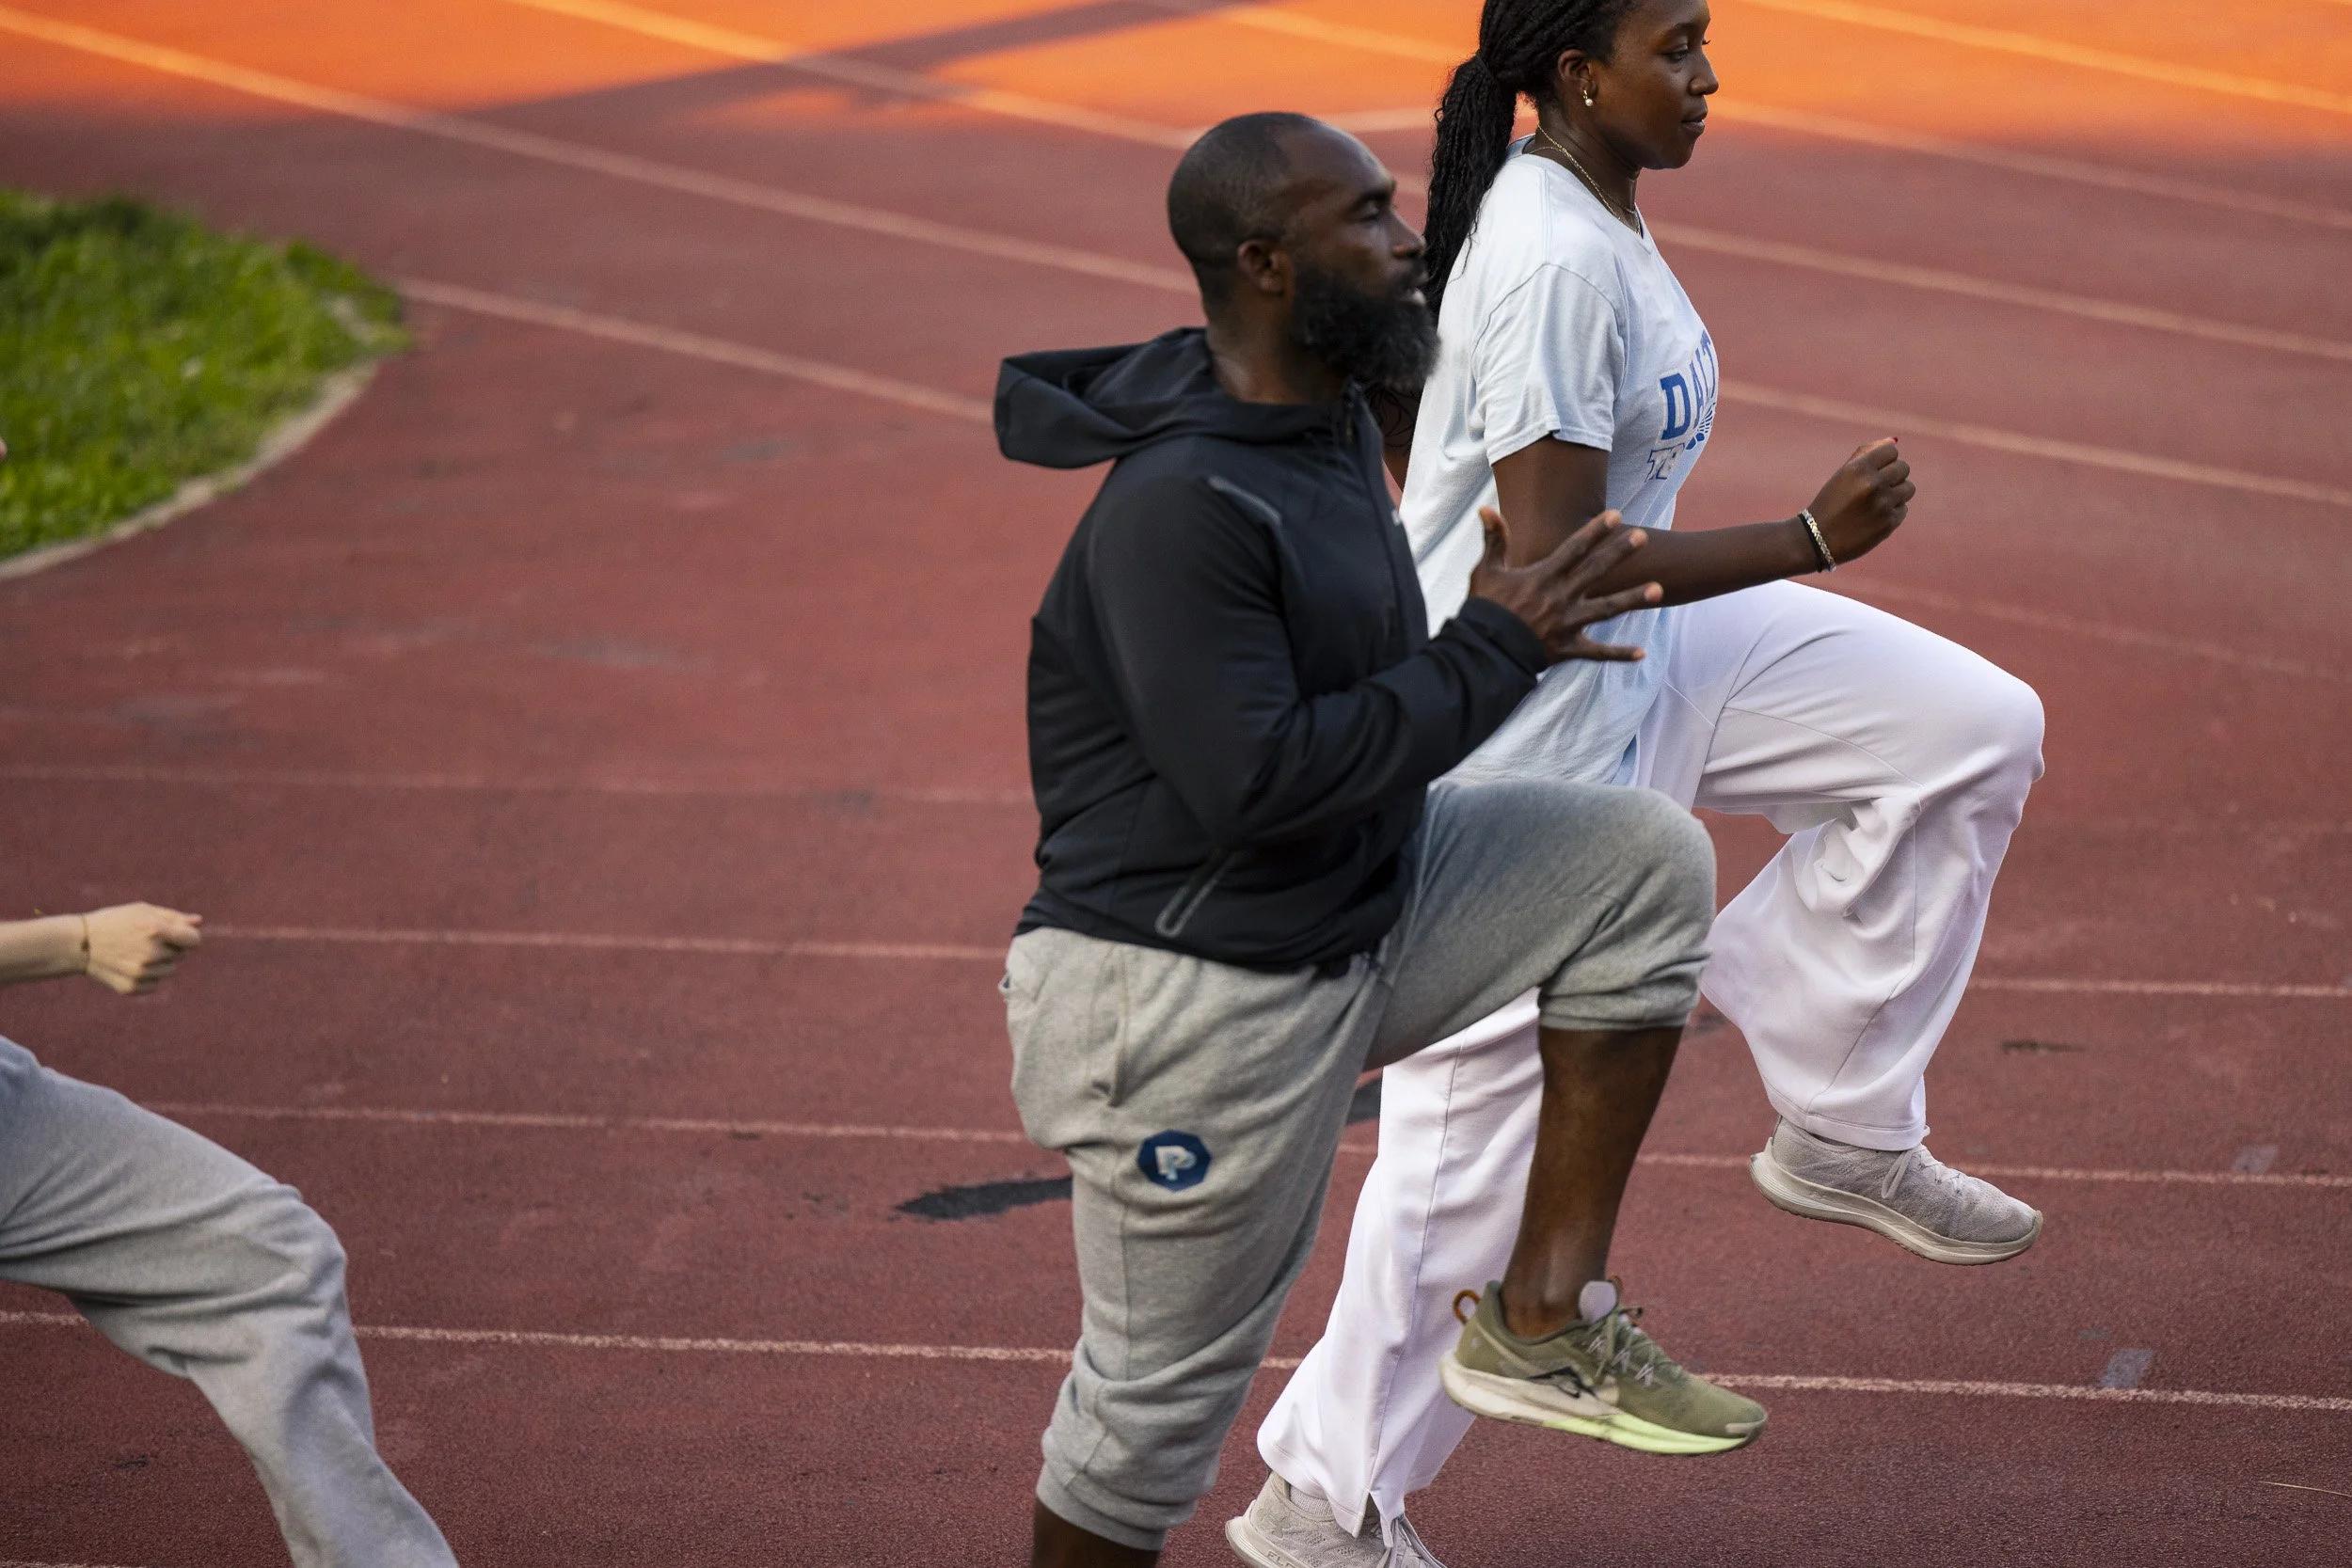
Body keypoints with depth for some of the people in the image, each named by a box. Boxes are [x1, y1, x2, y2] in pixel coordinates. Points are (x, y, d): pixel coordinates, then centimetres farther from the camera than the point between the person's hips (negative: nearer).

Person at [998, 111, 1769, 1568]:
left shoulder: (1330, 413, 4)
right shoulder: (1177, 504, -26)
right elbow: (1249, 781, -30)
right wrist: (1493, 654, -24)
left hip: (1363, 909, 9)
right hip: (1200, 1001, -9)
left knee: (1648, 859, 0)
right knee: (1163, 1395, 3)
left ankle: (1548, 1318, 3)